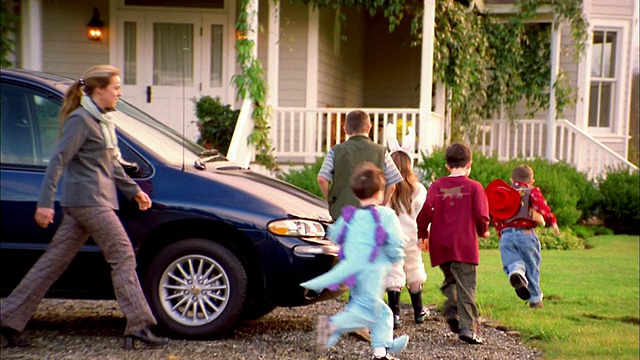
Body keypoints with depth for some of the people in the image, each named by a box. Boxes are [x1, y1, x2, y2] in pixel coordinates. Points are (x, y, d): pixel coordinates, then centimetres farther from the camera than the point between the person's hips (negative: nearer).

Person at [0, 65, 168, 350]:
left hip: (86, 202, 9)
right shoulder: (80, 120, -11)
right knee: (123, 255, -7)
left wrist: (134, 190, 25)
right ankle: (139, 325, -5)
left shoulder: (102, 120, 19)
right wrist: (45, 202, -21)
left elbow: (112, 163, 27)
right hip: (88, 199, -9)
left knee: (54, 261, 9)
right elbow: (58, 160, -16)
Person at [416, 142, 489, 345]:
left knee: (450, 281, 22)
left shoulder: (437, 186, 5)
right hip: (464, 245, -3)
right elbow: (481, 215, -7)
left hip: (440, 246, 3)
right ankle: (467, 328, -5)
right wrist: (483, 231, 13)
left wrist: (423, 234, 8)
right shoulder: (474, 187, -1)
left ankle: (452, 313, 5)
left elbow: (426, 211, -6)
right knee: (466, 287, -1)